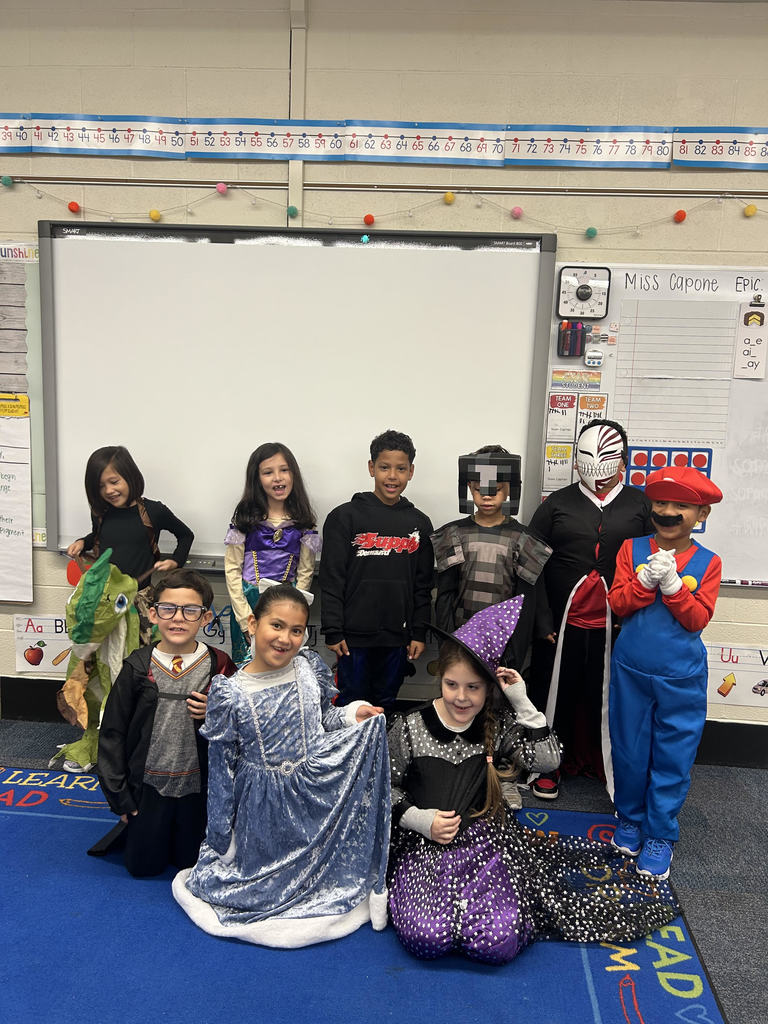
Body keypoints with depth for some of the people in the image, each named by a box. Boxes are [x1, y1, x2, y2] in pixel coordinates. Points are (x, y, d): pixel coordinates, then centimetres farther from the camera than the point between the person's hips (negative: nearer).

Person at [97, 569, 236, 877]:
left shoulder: (219, 666, -9)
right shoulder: (138, 667, -9)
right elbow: (112, 733, -2)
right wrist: (119, 796, -1)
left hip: (198, 786, 0)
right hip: (148, 785, 0)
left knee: (191, 863, 15)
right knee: (142, 866, 13)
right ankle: (135, 827, 42)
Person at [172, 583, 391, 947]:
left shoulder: (311, 669, -9)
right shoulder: (230, 694, -17)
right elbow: (222, 769, -7)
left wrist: (352, 715, -13)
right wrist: (221, 836, 0)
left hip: (319, 795, 3)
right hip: (265, 806, -3)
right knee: (267, 884, 4)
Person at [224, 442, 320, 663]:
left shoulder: (302, 521, 1)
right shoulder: (245, 517, -2)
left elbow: (305, 573, 3)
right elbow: (232, 570, -3)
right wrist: (246, 619, -9)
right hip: (247, 603, 0)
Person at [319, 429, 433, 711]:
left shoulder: (419, 524, 7)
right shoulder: (345, 517, -3)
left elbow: (423, 585, 10)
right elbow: (331, 580, -5)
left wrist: (419, 633, 6)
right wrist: (333, 632, -9)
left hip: (398, 638, 3)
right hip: (354, 635, -3)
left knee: (385, 704, 13)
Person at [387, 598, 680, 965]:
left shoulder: (498, 725, 0)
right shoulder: (410, 728, -5)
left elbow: (547, 760, -11)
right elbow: (388, 788, 3)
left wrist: (522, 703, -15)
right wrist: (420, 820, -13)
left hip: (486, 841, 1)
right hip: (423, 843, -1)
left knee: (497, 944, -21)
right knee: (426, 939, -24)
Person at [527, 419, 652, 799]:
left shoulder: (641, 506, 4)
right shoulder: (558, 503, 4)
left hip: (616, 625, 0)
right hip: (561, 622, 0)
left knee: (609, 699, 10)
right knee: (555, 695, 10)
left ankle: (611, 768, 30)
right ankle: (550, 765, 29)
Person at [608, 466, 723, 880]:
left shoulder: (708, 563, -2)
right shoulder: (632, 549, 0)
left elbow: (699, 618, -10)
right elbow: (617, 604, -6)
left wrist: (671, 583, -23)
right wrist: (647, 579, -21)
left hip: (681, 677, -1)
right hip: (631, 670, 1)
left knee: (673, 755, 6)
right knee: (629, 749, 13)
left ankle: (661, 834, 22)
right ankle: (629, 818, 34)